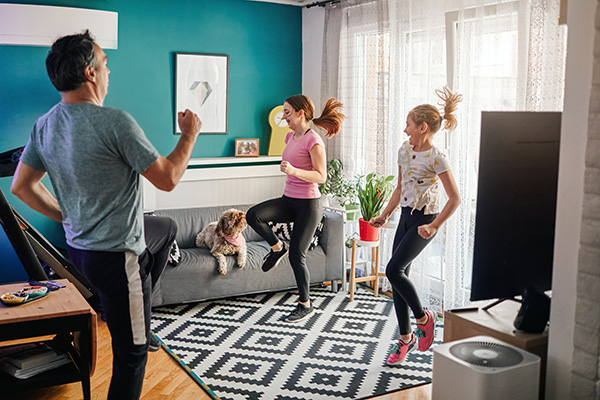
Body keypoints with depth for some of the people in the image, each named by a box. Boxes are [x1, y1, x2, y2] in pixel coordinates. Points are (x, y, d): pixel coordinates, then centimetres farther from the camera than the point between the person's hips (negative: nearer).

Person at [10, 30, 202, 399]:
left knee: (167, 228, 33)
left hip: (80, 245, 9)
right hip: (117, 256, -9)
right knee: (132, 353, 6)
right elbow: (168, 179, -18)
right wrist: (190, 134, -2)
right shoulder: (114, 122, -24)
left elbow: (21, 187, 9)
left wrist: (68, 216, 17)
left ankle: (136, 307, 37)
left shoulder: (45, 125, 1)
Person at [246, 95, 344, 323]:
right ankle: (277, 247, 7)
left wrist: (293, 170, -32)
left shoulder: (313, 140, -15)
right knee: (253, 215, -18)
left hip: (308, 204, -7)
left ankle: (305, 305, 15)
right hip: (288, 200, 7)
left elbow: (321, 176, -19)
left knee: (297, 256, -3)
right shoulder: (291, 137, 10)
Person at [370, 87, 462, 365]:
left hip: (425, 219, -7)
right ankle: (405, 338, 20)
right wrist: (385, 215, 16)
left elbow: (454, 198, -15)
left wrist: (434, 227, -22)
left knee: (393, 270, -18)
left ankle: (423, 318, 6)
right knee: (399, 276, 6)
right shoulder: (404, 150, 7)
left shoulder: (436, 158, -15)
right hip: (405, 216, 8)